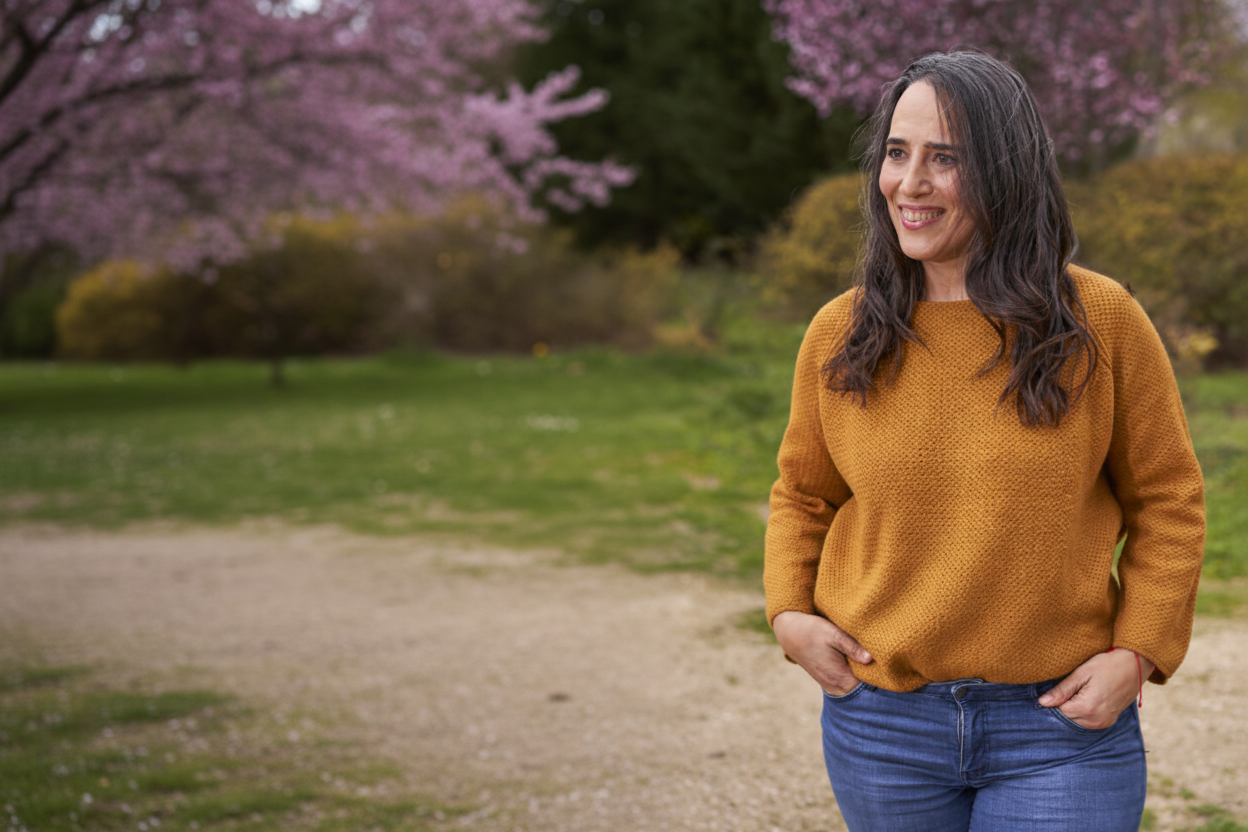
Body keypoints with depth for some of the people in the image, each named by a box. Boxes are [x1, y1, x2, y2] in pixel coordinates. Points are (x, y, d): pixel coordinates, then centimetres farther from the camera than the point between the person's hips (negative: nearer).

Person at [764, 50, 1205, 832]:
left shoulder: (1100, 320, -5)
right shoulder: (839, 335, 0)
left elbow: (1168, 499, 2)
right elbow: (804, 495, 15)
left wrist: (1136, 654, -7)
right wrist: (790, 613, -1)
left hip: (1062, 720, -2)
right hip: (884, 723, 2)